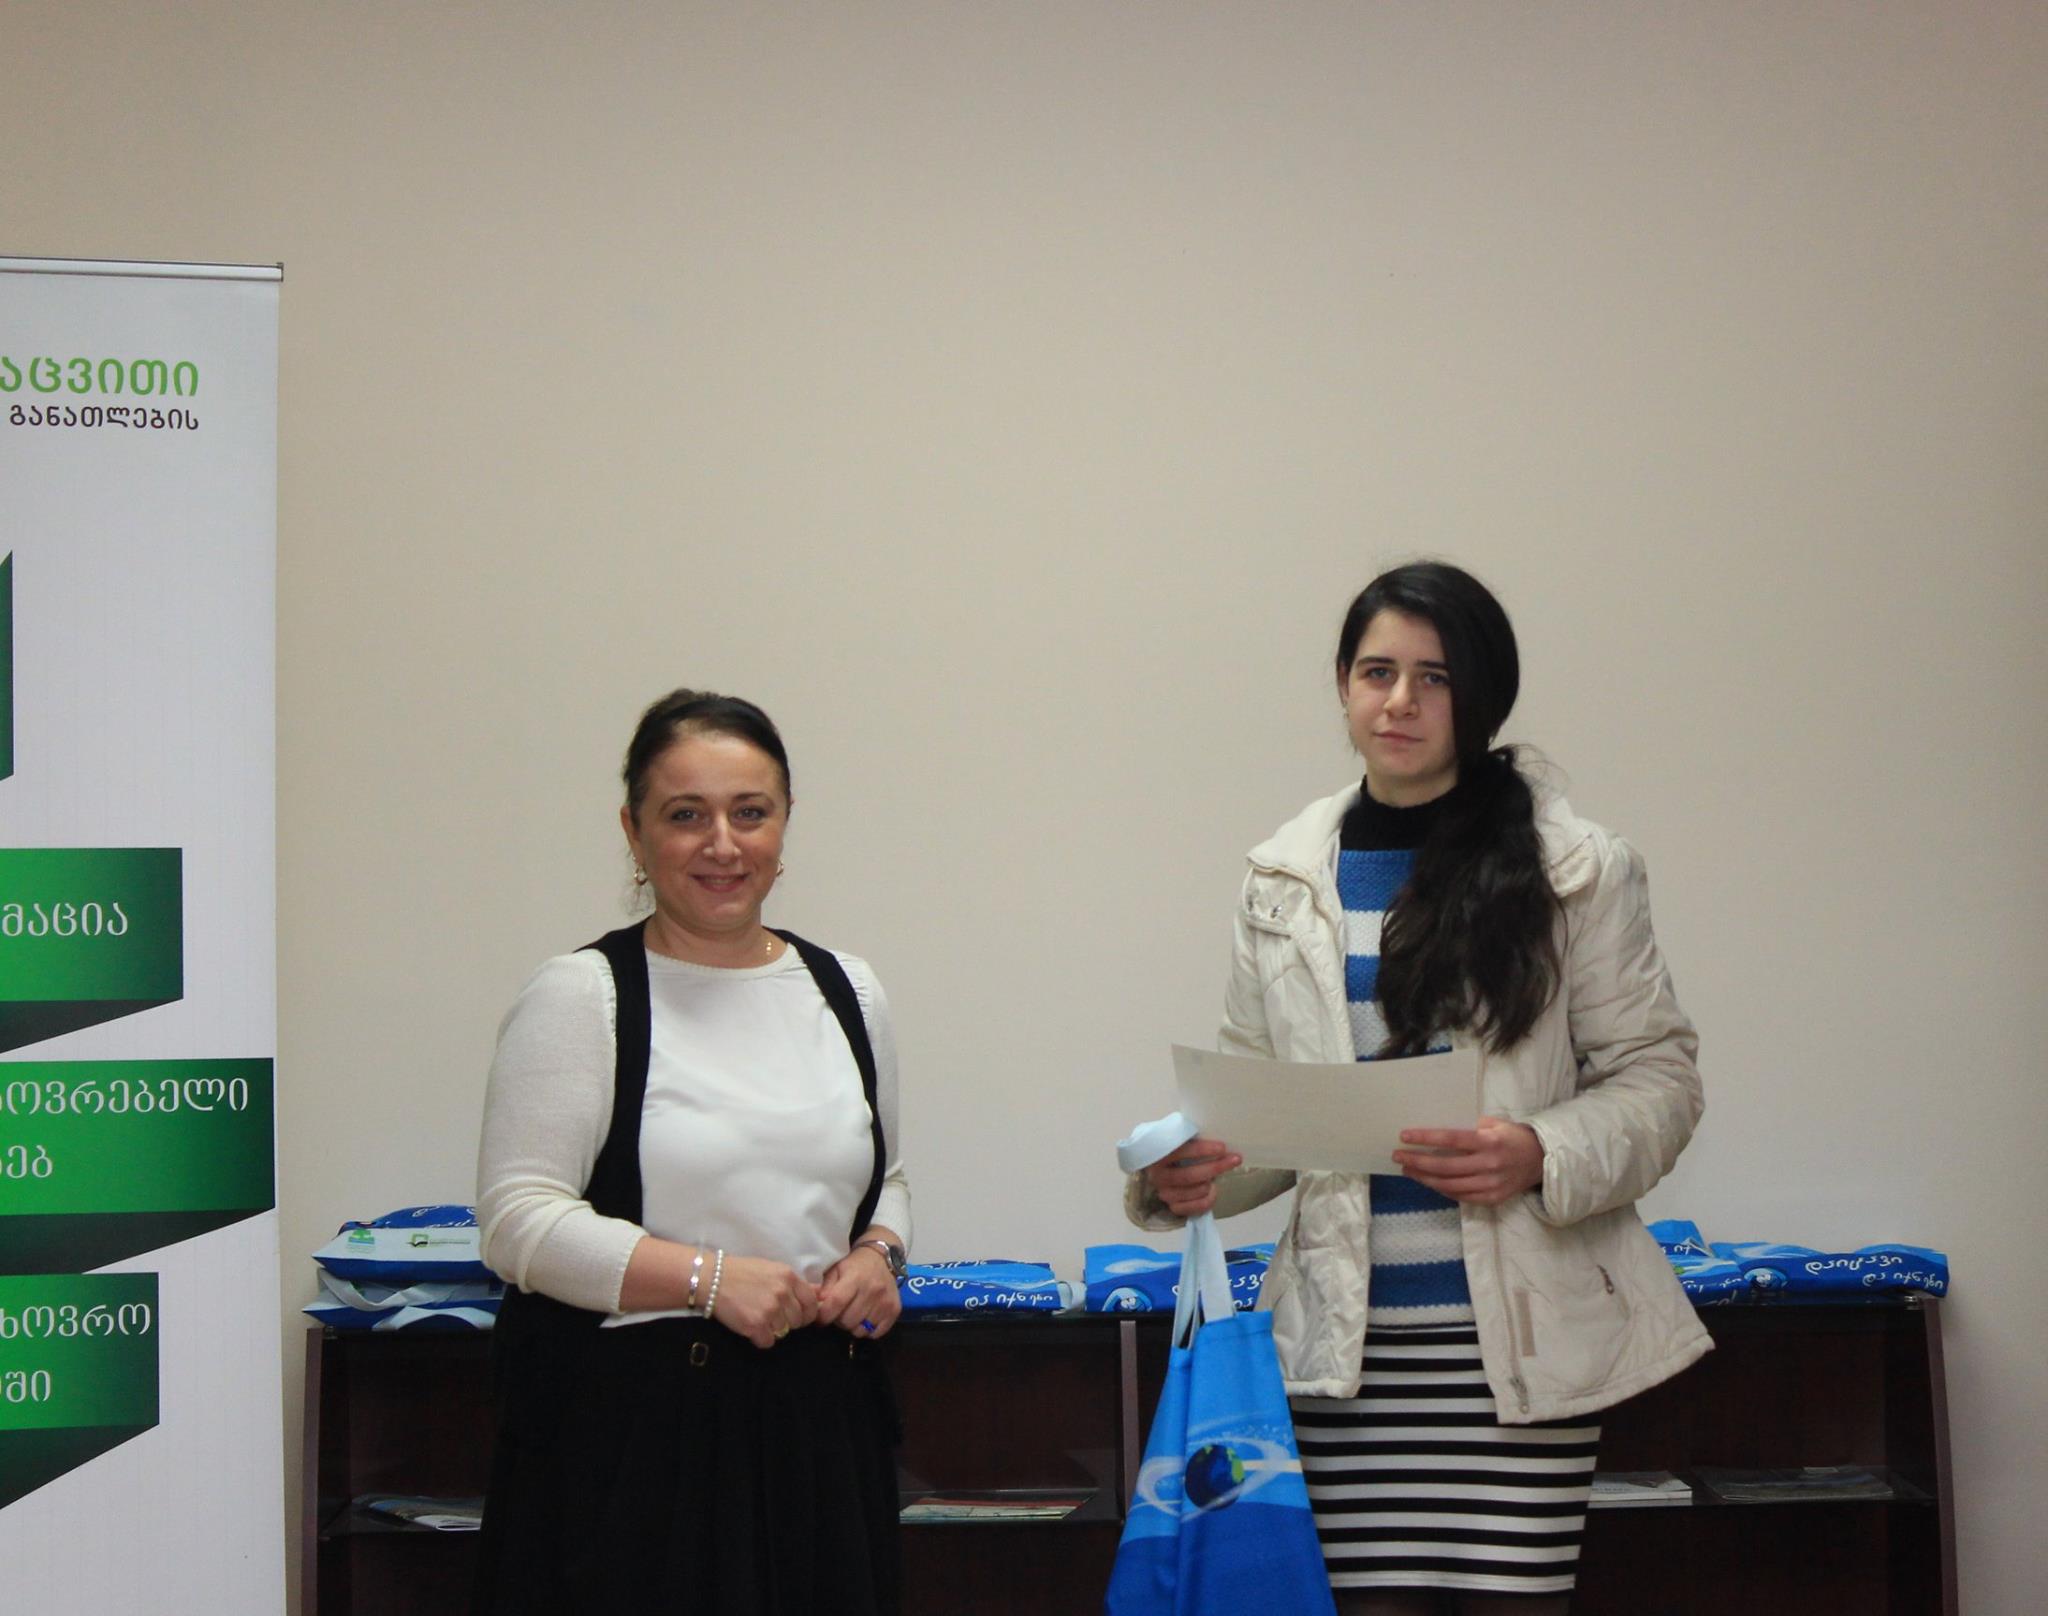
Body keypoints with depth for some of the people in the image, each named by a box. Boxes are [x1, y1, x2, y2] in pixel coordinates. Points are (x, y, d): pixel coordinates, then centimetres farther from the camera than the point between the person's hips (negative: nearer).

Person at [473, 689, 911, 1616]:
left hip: (816, 1422, 5)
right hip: (632, 1426, -4)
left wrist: (878, 1253, 3)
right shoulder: (581, 999, -4)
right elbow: (519, 1223, -10)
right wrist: (710, 1278, -18)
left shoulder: (846, 993, 13)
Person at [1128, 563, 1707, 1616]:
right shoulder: (1286, 878, 10)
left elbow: (1657, 1075, 2)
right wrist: (1187, 1171, -7)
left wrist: (1541, 1157, -16)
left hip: (1519, 1335, -2)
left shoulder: (1577, 869, 1)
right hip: (1346, 1339, 2)